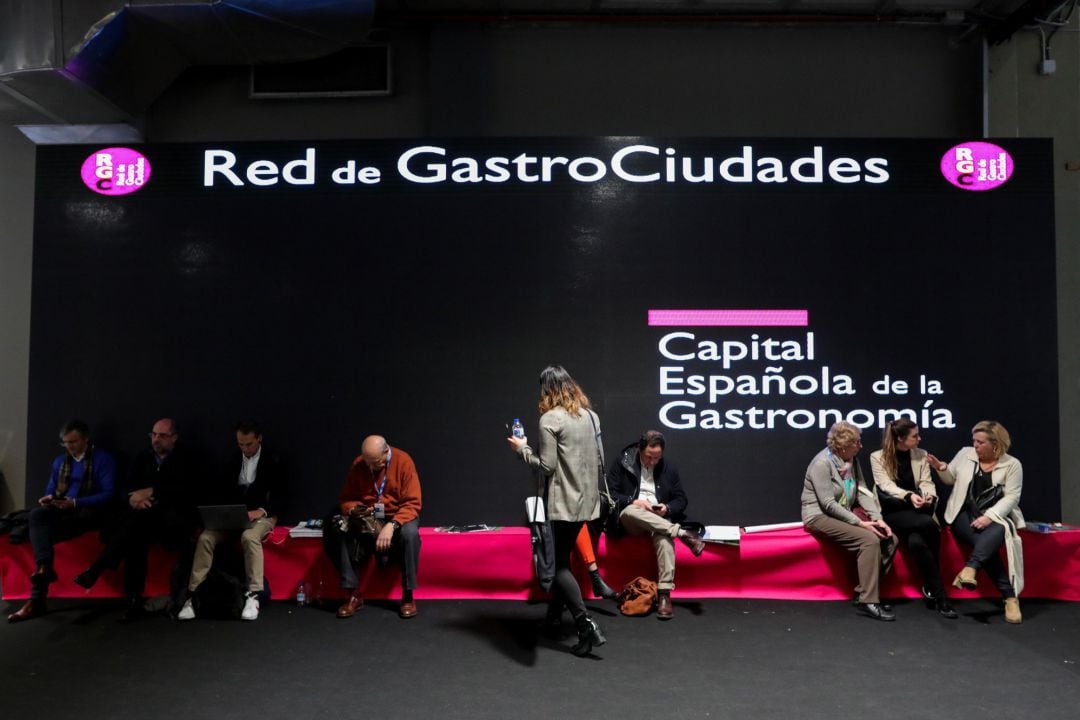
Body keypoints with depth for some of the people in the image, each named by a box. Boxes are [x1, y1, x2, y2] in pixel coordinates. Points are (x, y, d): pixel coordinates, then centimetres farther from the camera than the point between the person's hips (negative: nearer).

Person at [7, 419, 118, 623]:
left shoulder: (104, 459, 1)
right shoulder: (60, 461, 22)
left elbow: (108, 494, -9)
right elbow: (50, 490, 23)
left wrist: (74, 502, -21)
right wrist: (48, 498, -3)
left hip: (88, 512, -5)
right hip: (60, 512, 5)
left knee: (43, 532, -31)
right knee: (37, 514, -29)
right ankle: (44, 567, -43)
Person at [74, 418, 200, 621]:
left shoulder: (184, 461, 6)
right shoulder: (142, 458, 20)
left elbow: (182, 492, -9)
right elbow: (127, 489, 10)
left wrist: (150, 492, -12)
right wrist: (134, 499, -12)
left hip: (173, 519, -3)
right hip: (144, 517, 3)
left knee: (137, 519, -34)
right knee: (135, 533, -31)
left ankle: (96, 570, -30)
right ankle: (134, 600, -34)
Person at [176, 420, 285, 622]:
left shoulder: (272, 462, 1)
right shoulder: (233, 461, 13)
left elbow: (278, 497, -4)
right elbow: (223, 493, 11)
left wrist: (261, 511, -22)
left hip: (260, 515, -4)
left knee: (249, 537, -37)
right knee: (205, 537, -23)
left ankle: (253, 596, -33)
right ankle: (192, 595, -20)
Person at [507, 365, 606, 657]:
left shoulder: (550, 419, -13)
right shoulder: (590, 415, 8)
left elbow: (546, 466, -15)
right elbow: (600, 460, 12)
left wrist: (522, 449, -1)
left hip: (564, 501, -7)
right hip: (586, 499, 7)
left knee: (561, 564, 0)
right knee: (562, 557, 20)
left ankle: (587, 627, -9)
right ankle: (554, 614, 32)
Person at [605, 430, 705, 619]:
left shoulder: (669, 468, 13)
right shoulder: (622, 462, 5)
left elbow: (681, 500, 15)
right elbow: (611, 493, 1)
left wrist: (667, 508, -7)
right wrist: (634, 502, -14)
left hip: (660, 519, 1)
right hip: (630, 520, -1)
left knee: (664, 536, -36)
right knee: (631, 511, -39)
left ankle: (664, 593, -38)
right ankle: (683, 533, -34)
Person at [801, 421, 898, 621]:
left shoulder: (852, 460, 5)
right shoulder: (822, 463, -19)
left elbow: (863, 492, 2)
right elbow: (828, 504, -22)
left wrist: (877, 518, -12)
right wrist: (859, 522, -23)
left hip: (845, 514, 8)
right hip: (820, 516, -8)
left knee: (889, 539, -7)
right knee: (869, 540, -27)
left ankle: (865, 592, 0)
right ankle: (868, 601, -20)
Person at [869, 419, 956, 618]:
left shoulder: (921, 455, 12)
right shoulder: (877, 457, 0)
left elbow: (926, 482, 3)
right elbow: (886, 486, -11)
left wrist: (929, 496, -21)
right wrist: (908, 496, -30)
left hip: (917, 512, 3)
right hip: (892, 512, -3)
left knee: (916, 542, -33)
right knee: (928, 524, -33)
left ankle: (931, 587, -10)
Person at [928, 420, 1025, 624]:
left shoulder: (1012, 465, 1)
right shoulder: (965, 454, 8)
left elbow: (1011, 498, -6)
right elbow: (951, 479, 19)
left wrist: (989, 516, -20)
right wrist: (941, 468, -4)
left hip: (995, 517, -1)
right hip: (964, 515, 1)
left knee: (999, 531, -38)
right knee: (988, 542, -30)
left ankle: (969, 568, -49)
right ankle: (1010, 596, -31)